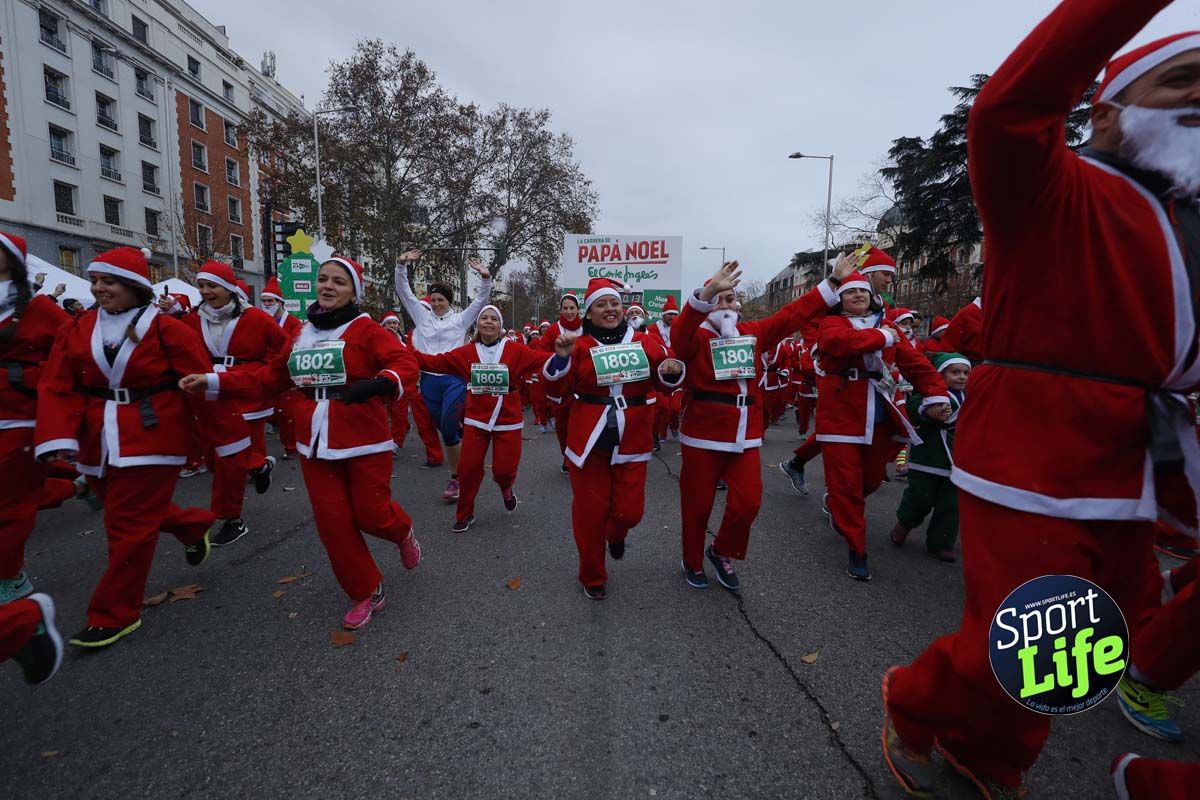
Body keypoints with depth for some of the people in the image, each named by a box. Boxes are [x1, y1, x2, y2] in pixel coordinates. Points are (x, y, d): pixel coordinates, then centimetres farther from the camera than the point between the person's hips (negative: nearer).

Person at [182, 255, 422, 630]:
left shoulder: (366, 329, -8)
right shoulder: (302, 334, 11)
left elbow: (406, 364, -20)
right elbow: (269, 377, 16)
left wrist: (379, 384, -39)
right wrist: (214, 382, 10)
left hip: (364, 442, -5)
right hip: (316, 445, 6)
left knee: (370, 514, 1)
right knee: (333, 523, 7)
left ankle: (403, 533, 39)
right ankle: (367, 593, 24)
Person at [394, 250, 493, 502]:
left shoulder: (460, 320, 7)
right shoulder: (422, 315, 13)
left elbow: (481, 300, 0)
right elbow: (404, 291, 8)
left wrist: (485, 277, -15)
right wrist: (402, 265, -5)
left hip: (454, 379, -3)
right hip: (428, 380, 4)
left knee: (448, 429, -9)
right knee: (444, 429, 8)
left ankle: (455, 478, 3)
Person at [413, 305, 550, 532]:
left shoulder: (515, 350, -7)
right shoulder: (466, 352, -1)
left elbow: (542, 359, -18)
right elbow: (436, 362, -2)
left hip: (508, 420, -2)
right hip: (476, 420, 2)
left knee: (504, 469, 0)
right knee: (468, 468, 5)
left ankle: (506, 488, 39)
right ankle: (465, 515, 27)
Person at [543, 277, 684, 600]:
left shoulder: (645, 343, 6)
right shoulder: (580, 346, 0)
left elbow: (666, 382, 14)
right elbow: (555, 388, -5)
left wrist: (671, 372, -9)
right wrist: (561, 357, -21)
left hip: (632, 442, 2)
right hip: (589, 440, -1)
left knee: (630, 510, 4)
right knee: (590, 512, 7)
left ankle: (616, 534, 44)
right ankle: (592, 577, 30)